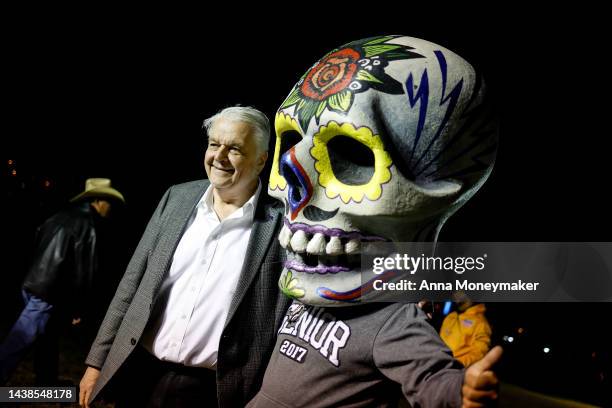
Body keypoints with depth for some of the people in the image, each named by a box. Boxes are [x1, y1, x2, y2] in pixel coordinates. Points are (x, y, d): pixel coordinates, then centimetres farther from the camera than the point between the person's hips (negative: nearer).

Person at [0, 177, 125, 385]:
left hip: (33, 285, 9)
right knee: (18, 343, -6)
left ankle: (47, 384, 28)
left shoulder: (62, 216, 14)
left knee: (47, 340, 19)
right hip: (48, 292, -9)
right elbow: (83, 269, -13)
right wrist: (79, 307, -6)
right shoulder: (88, 225, -11)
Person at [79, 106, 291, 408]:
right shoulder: (178, 197, 3)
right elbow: (133, 281, 7)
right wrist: (97, 361, 7)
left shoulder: (281, 223, -10)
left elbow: (281, 325, -8)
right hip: (140, 374, 4)